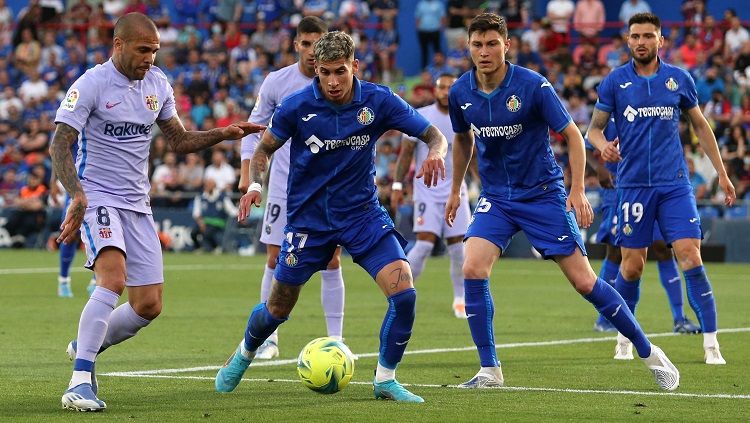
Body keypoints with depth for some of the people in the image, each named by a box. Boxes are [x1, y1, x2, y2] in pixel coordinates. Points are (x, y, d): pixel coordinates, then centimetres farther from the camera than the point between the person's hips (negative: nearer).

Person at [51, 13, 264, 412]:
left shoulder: (157, 84, 7)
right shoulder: (91, 84, -12)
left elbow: (179, 140, 18)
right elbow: (59, 145, -18)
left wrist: (223, 134, 2)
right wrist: (77, 195, -33)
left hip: (137, 205, 7)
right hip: (97, 197, -7)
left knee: (148, 305, 2)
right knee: (113, 279, -29)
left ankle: (85, 347, 28)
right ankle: (79, 382, -28)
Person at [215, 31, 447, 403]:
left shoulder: (378, 101, -11)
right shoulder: (297, 106, -13)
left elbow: (434, 135, -7)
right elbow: (264, 149, 1)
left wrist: (435, 153, -31)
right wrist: (254, 184, -18)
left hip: (362, 214, 1)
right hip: (308, 218, -1)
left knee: (404, 293, -18)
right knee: (277, 310, 10)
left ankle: (385, 379, 1)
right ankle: (243, 355, 43)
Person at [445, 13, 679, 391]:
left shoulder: (532, 86, -17)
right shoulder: (460, 93, -5)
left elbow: (572, 135, -10)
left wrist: (577, 190, -18)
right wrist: (455, 190, 20)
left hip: (543, 193, -3)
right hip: (495, 197, 4)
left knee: (583, 281, -5)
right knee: (473, 269, -18)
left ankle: (649, 353, 10)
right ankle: (489, 370, -7)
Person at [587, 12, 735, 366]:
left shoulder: (679, 79, 5)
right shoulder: (614, 82, 2)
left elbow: (700, 126, 16)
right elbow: (594, 128, 6)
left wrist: (721, 172, 14)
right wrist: (603, 145, -17)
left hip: (675, 184, 0)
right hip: (633, 185, 0)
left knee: (690, 257, -12)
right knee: (632, 267, 2)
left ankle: (710, 343, -9)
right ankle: (624, 336, 24)